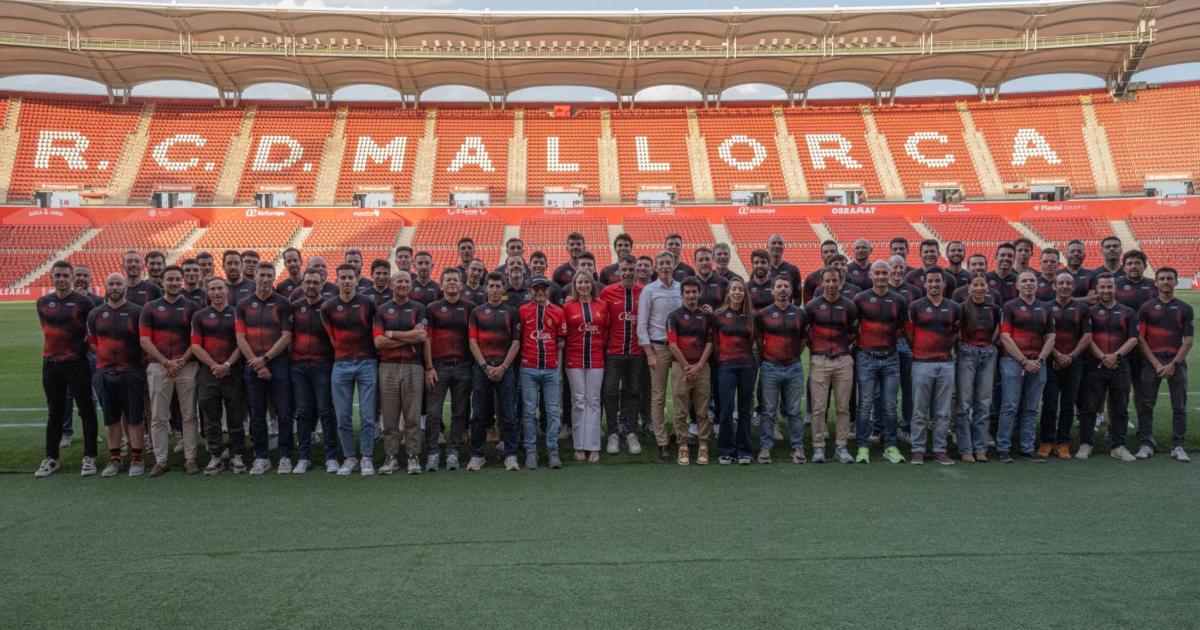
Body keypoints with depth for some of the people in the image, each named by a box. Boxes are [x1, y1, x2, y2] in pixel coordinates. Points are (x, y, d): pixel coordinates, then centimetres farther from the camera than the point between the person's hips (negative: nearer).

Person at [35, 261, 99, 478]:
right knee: (54, 413, 12)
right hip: (50, 364, 4)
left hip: (77, 364, -4)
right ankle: (51, 458, 19)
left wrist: (82, 348, -4)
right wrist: (55, 350, 13)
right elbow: (47, 329, 20)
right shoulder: (43, 302, 9)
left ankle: (89, 457, 7)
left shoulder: (83, 302, -5)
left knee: (86, 410, 1)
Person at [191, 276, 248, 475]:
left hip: (233, 372, -1)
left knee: (235, 416, 3)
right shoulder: (199, 316, 10)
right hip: (207, 372, 1)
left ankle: (237, 456, 11)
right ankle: (215, 457, 11)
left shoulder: (237, 314, 7)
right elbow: (195, 346, 2)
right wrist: (214, 365, -9)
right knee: (210, 418, 4)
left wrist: (227, 365, -11)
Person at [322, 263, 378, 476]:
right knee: (343, 417, 3)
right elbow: (332, 338, 12)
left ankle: (366, 458, 9)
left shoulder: (368, 304, 1)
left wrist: (364, 354, 5)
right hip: (341, 365, 1)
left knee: (367, 416, -1)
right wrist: (345, 354, 6)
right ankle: (349, 458, 15)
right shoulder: (328, 307, 4)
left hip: (367, 363, -1)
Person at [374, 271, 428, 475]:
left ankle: (414, 457, 8)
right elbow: (378, 342, -3)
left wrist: (392, 334, -4)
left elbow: (422, 337, -7)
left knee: (413, 416, 1)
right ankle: (391, 457, 11)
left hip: (413, 367, -1)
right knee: (389, 416, 3)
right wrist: (409, 337, -6)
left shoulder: (419, 309, 8)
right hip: (388, 367, 1)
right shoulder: (381, 310, 10)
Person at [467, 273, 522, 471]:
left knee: (508, 415, 0)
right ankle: (477, 455, 12)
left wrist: (503, 367, -8)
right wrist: (486, 366, -8)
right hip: (481, 368, 1)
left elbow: (516, 343, 3)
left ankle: (510, 455, 5)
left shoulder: (512, 313, 8)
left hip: (505, 369, -1)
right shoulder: (477, 312, 10)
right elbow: (472, 341, 3)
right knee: (479, 415, 3)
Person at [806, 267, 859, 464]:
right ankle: (818, 447, 6)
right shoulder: (812, 306, 1)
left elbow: (854, 332, 16)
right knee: (819, 407, -2)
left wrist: (848, 347, 5)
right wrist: (813, 348, 4)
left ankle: (841, 447, 13)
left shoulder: (848, 306, 6)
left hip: (843, 361, 2)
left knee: (843, 407, 5)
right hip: (819, 361, -2)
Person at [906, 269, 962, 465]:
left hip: (947, 364, 3)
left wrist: (946, 348, 10)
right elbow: (909, 333, 4)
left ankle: (940, 450, 14)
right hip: (922, 364, -3)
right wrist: (920, 351, 6)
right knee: (920, 412, 1)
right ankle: (918, 450, 7)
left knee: (943, 412, 6)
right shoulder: (915, 307, 0)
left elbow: (957, 332, 17)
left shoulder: (954, 308, 8)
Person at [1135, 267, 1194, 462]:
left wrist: (1173, 364, -9)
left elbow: (1188, 341, 1)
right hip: (1151, 362, 0)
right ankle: (1146, 444, 7)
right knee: (1146, 405, 0)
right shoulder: (1146, 308, 5)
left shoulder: (1185, 309, 7)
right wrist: (1156, 364, -8)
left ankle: (1178, 446, 9)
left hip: (1176, 363, 1)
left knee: (1179, 407, 3)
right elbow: (1140, 338, 0)